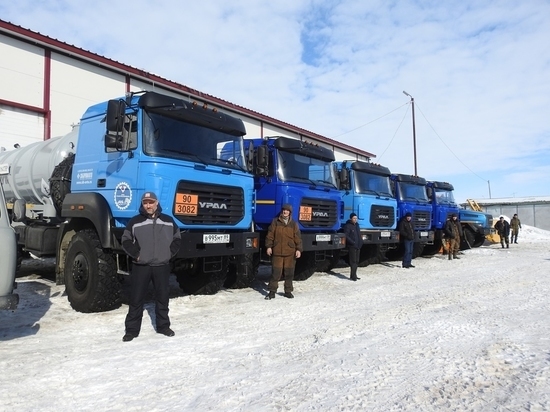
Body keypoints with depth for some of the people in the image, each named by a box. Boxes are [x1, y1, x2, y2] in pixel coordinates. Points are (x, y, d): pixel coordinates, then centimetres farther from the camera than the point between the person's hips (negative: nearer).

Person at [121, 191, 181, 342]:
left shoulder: (168, 221, 7)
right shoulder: (135, 221, 1)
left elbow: (177, 239, 12)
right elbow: (126, 241, 3)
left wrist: (170, 253, 1)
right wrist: (136, 254, -7)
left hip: (162, 265, 2)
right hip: (140, 266, -2)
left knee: (163, 297, 10)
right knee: (136, 298, 2)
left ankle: (163, 326, 23)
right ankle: (132, 329, 13)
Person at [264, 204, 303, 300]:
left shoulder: (294, 224, 7)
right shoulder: (275, 221, 4)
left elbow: (298, 238, 6)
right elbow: (270, 235, 4)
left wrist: (298, 249, -1)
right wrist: (268, 246, -2)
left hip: (290, 252, 1)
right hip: (277, 252, -1)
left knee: (289, 272, 7)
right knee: (276, 272, -1)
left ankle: (288, 291, 19)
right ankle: (272, 291, 8)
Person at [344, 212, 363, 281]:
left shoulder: (357, 225, 15)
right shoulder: (348, 226, -11)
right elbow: (346, 236, -17)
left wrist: (361, 241, 8)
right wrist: (353, 243, -19)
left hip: (358, 246, 8)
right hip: (352, 247, -8)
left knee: (357, 261, 12)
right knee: (353, 261, -7)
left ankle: (354, 275, 21)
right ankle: (352, 276, -1)